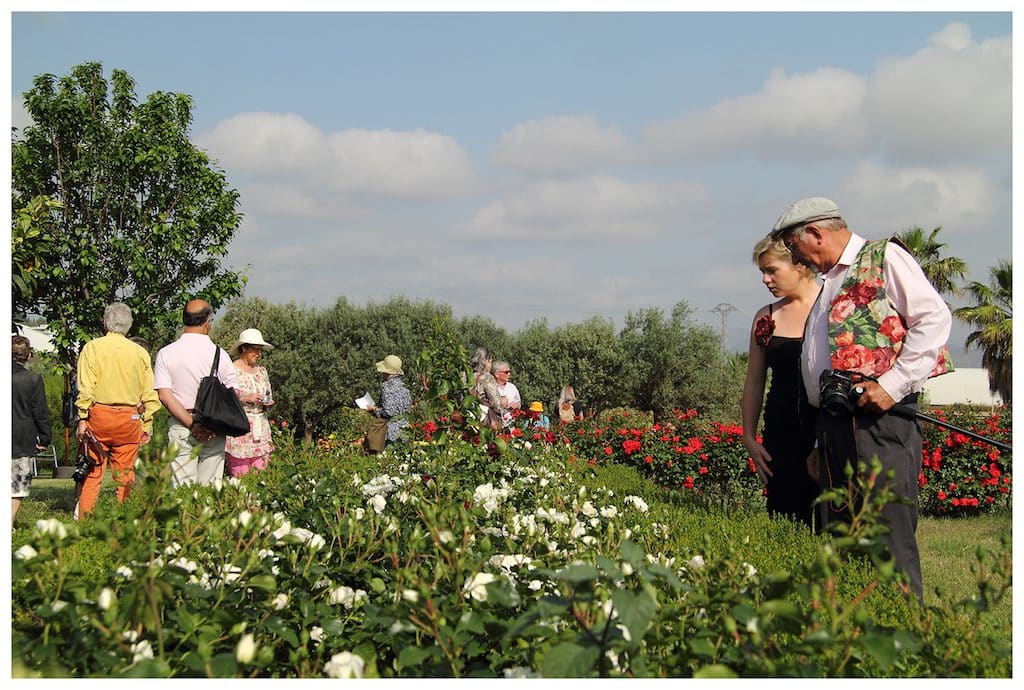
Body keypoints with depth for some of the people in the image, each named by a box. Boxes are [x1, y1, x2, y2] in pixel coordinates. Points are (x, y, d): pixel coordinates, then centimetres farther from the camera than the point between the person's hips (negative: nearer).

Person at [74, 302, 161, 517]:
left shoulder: (93, 348, 0)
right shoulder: (140, 353, 6)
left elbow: (86, 387, -7)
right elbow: (149, 394, 7)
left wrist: (82, 419, -5)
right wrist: (147, 425, 12)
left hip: (98, 415, -1)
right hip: (129, 419, 1)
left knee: (92, 471, 4)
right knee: (125, 473, 6)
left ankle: (83, 518, 2)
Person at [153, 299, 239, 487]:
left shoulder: (165, 354, 0)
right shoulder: (219, 354, 0)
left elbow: (164, 395, -8)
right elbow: (234, 396, -3)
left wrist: (191, 423, -10)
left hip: (180, 429, 0)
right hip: (215, 432, 0)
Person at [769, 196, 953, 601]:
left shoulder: (884, 258, 2)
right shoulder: (828, 283, 28)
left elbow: (935, 318, -9)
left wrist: (894, 383, -16)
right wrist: (819, 443, 24)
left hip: (879, 419, -9)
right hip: (833, 423, 9)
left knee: (889, 539, -12)